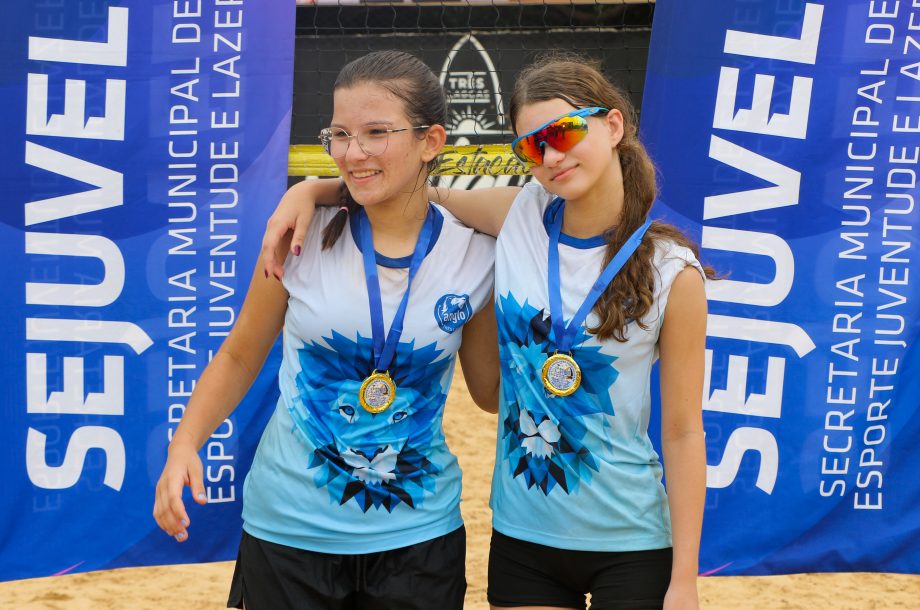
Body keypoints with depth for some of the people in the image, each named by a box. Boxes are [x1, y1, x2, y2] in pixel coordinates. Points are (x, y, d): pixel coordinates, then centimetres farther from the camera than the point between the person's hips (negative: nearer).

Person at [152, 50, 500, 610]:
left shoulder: (475, 254, -7)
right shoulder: (303, 235, -8)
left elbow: (493, 391, 6)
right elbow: (240, 357, 4)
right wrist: (184, 446, -10)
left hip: (417, 537, 0)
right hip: (288, 528, 0)